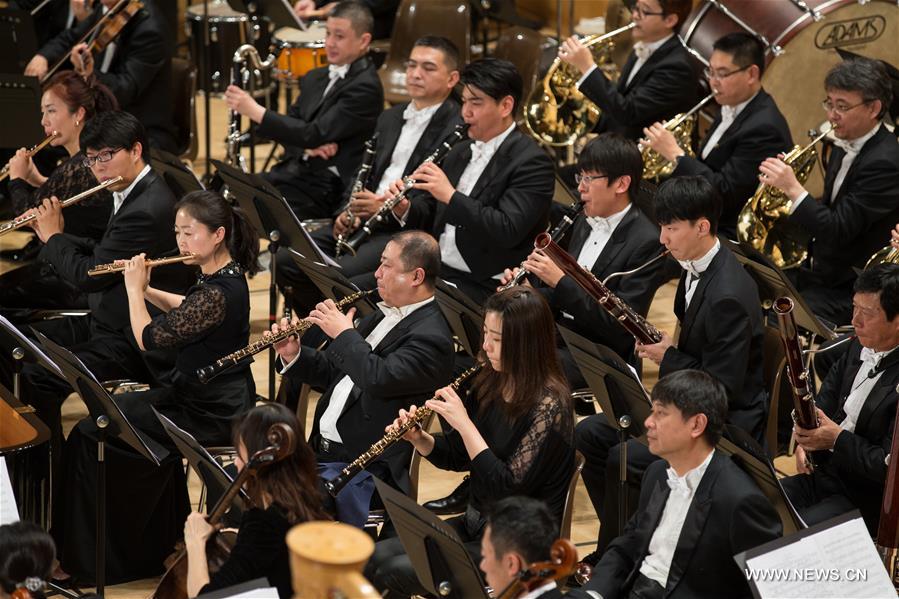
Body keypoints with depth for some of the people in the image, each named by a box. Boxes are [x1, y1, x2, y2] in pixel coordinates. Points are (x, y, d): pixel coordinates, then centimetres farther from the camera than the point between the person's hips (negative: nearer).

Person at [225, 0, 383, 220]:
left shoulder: (365, 88, -12)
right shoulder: (315, 78, 17)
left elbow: (315, 133, -19)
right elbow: (290, 125, 13)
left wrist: (255, 111, -19)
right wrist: (308, 146, -11)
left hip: (328, 186, -8)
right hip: (293, 169, 8)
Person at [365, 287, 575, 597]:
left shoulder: (548, 405, -19)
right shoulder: (490, 384, 4)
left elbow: (509, 488, -24)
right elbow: (457, 456, 15)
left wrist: (464, 424, -23)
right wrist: (418, 438, -5)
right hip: (476, 524, 8)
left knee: (399, 572, -20)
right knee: (375, 557, -8)